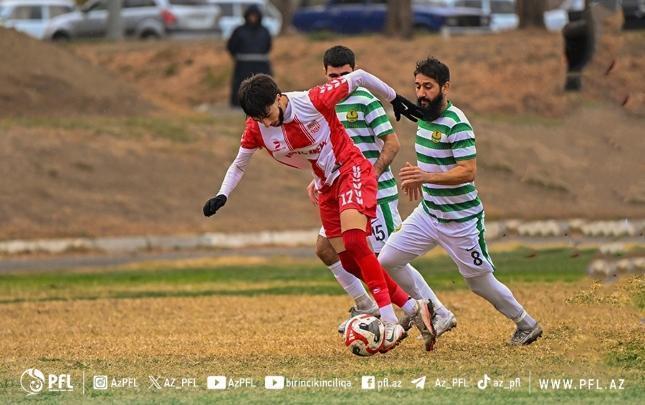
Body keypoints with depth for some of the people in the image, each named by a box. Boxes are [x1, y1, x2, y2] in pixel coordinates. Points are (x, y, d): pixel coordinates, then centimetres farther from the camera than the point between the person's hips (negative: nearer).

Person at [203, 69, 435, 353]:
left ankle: (391, 323, -28)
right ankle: (414, 309, 16)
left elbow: (358, 78, -11)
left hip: (352, 170, -6)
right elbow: (239, 165, 8)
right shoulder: (256, 129, -9)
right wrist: (222, 196, -9)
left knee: (353, 239, -27)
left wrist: (395, 99, 1)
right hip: (326, 186, 6)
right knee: (350, 263, 2)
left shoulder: (314, 101, -23)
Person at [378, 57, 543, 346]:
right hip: (428, 212, 8)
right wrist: (417, 176, 18)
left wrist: (427, 177, -38)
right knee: (386, 262, 1)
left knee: (481, 283, 3)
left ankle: (526, 325, 27)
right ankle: (437, 315, 13)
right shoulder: (424, 117, 5)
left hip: (460, 221, -8)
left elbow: (468, 171, -29)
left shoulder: (456, 124, -21)